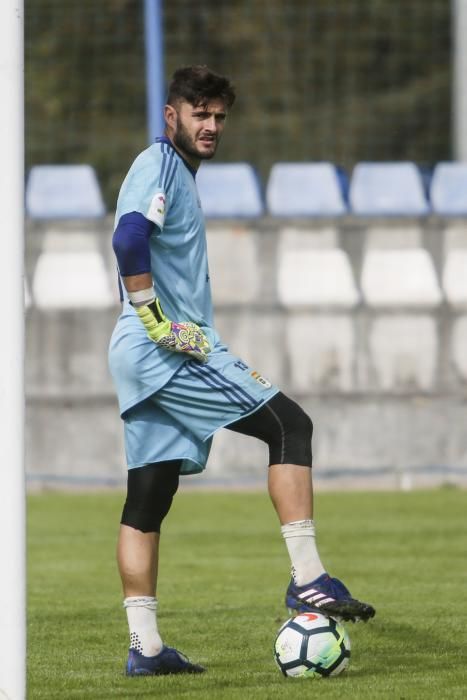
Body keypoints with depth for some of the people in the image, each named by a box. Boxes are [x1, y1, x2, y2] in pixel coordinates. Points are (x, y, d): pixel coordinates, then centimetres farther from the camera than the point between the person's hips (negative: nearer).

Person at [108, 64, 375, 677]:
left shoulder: (175, 171, 22)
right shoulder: (158, 166, -9)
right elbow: (129, 239, -26)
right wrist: (157, 322, -23)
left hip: (142, 359, 10)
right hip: (167, 352, -10)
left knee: (147, 501, 7)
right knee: (290, 424, -10)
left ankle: (145, 647, 7)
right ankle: (307, 579, -15)